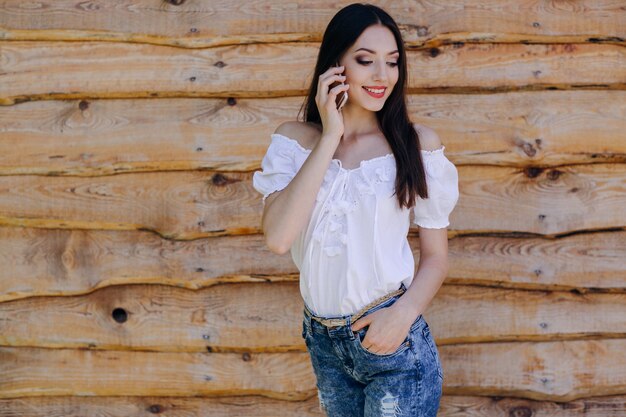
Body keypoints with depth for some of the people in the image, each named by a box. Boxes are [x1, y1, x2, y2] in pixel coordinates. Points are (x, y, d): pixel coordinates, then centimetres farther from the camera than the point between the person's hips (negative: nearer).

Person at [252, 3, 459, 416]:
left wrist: (404, 312, -20)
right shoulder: (295, 138, -1)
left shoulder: (418, 142, -5)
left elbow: (436, 256, 0)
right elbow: (278, 237, -16)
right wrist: (330, 137, -15)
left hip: (392, 341, -3)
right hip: (323, 342, 3)